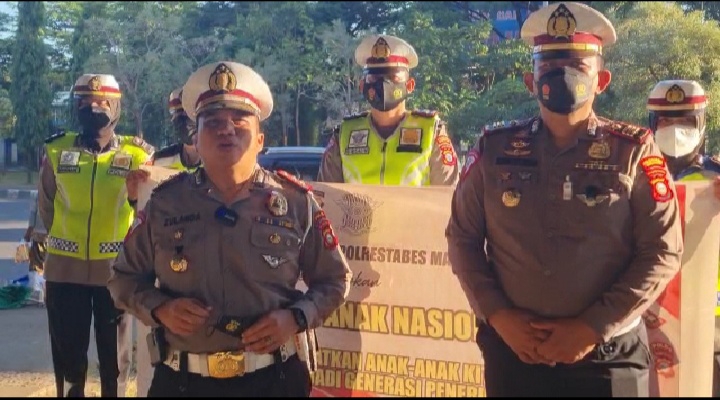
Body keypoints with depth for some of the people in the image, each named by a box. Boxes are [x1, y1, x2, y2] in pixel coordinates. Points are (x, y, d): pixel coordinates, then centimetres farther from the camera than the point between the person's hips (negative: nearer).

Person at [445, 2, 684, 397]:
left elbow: (662, 252, -6)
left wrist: (593, 328, -12)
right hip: (511, 350, 2)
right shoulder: (494, 149, 2)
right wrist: (497, 315, -7)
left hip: (606, 356, -1)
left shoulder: (633, 152, -3)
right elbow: (462, 238, 6)